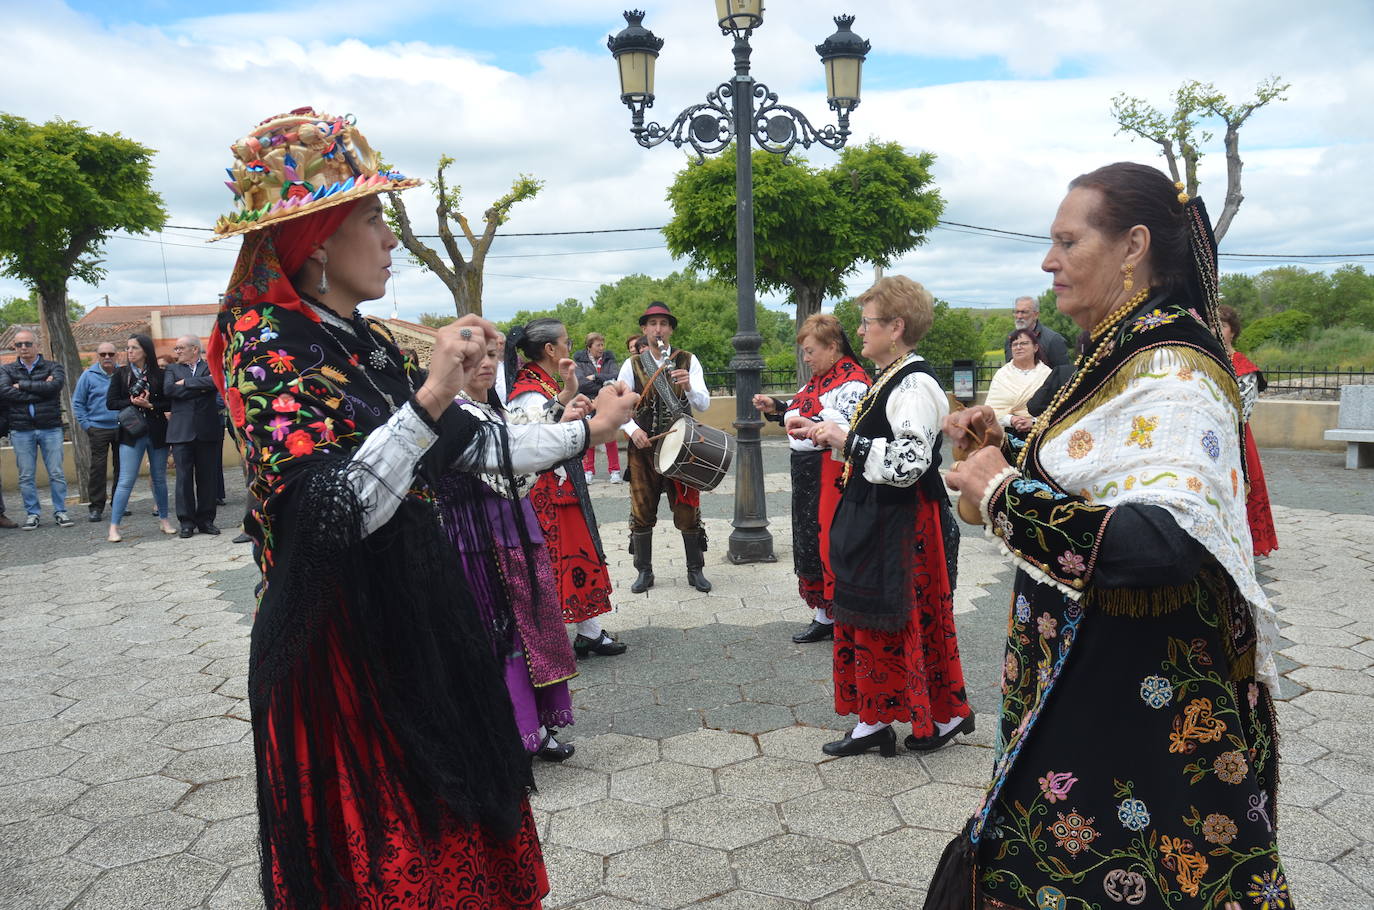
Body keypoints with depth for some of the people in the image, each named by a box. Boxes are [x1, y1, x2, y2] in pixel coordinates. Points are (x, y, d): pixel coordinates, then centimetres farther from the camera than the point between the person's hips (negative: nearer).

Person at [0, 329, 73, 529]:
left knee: (56, 473, 1)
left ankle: (60, 511, 10)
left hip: (50, 429, -1)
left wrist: (22, 385, -8)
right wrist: (39, 390, -13)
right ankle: (32, 514, 14)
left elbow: (54, 386, -15)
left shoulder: (53, 367, 6)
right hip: (21, 431, 1)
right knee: (26, 476, 5)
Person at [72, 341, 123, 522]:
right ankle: (96, 507, 2)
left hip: (121, 428, 2)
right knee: (97, 468, -4)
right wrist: (86, 424, -3)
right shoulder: (88, 375, 1)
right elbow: (77, 402, 5)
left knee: (121, 466, 7)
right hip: (98, 430, -2)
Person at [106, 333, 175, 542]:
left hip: (157, 432, 1)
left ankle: (163, 519, 25)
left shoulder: (158, 375, 2)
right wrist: (133, 403, -14)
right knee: (126, 481, -5)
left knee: (159, 478, 11)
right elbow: (110, 402, 1)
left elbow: (168, 403, 0)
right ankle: (114, 527, -1)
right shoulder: (121, 374, 4)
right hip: (131, 433, -1)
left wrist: (150, 405, -16)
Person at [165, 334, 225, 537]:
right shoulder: (172, 370, 15)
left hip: (207, 431, -1)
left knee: (208, 477, 3)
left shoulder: (211, 367, 10)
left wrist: (186, 382, -7)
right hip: (182, 431, 1)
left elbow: (215, 381, -12)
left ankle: (205, 520, 12)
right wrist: (200, 388, -5)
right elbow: (168, 390, -4)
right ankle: (186, 522, 7)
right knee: (183, 477, -1)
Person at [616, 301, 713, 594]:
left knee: (688, 512, 4)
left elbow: (704, 404, -7)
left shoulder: (688, 361, 0)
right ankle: (644, 572, 21)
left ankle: (695, 570, 19)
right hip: (644, 448, 1)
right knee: (642, 512, 7)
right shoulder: (632, 365, 1)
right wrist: (633, 429, -18)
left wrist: (689, 387, -28)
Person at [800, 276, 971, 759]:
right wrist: (822, 432, 11)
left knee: (910, 621, 3)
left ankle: (945, 715, 23)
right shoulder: (885, 379, 12)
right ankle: (873, 721, 25)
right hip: (874, 520, 10)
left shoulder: (915, 385, -19)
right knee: (864, 618, 14)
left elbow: (907, 462, -28)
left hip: (903, 525, -10)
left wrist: (847, 440, -21)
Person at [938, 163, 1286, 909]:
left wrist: (1005, 492, -26)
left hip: (1142, 695, -9)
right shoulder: (1122, 354, 9)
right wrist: (1003, 451, 3)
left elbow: (1167, 539, -35)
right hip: (1082, 676, 9)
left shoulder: (1173, 371, -20)